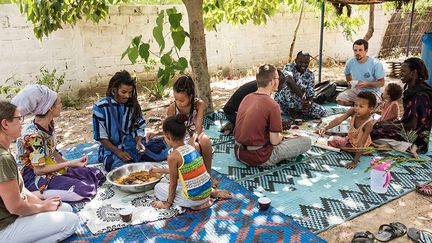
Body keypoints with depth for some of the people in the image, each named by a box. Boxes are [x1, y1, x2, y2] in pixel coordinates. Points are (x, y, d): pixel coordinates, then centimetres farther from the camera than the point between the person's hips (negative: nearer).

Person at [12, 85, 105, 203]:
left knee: (98, 174, 7)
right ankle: (36, 195, -15)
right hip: (36, 178, -9)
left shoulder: (49, 124, 0)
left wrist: (68, 163, -2)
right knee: (84, 190, -27)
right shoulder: (33, 135, -25)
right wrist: (71, 163, -21)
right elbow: (39, 169, -22)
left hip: (53, 168, 9)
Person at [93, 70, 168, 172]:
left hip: (132, 145, 4)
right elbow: (101, 137, -7)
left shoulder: (133, 104, 2)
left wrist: (139, 142, -13)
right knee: (120, 166, -38)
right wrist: (118, 152, -17)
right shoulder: (101, 107, -8)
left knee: (162, 151, -18)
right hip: (111, 148, -3)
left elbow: (139, 127, 8)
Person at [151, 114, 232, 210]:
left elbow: (173, 184, -9)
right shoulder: (191, 148, 4)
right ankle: (214, 193, 17)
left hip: (194, 199, -7)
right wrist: (160, 170, 33)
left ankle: (196, 205, -3)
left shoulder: (173, 156, -18)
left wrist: (167, 203, 6)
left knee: (158, 188, 9)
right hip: (207, 191, 7)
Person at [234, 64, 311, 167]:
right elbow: (274, 141, -14)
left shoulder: (247, 98, 3)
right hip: (258, 158, -8)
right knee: (306, 141, 0)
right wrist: (281, 137, 9)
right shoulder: (272, 105, -20)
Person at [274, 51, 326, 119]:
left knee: (321, 111, -13)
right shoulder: (289, 67, -14)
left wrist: (309, 102, -28)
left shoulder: (310, 75, -1)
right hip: (283, 102, -4)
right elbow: (289, 81, -36)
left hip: (299, 103, 4)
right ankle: (292, 112, -12)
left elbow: (310, 95, -4)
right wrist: (302, 95, -42)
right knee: (290, 88, -35)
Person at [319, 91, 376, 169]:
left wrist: (354, 162, -38)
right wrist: (326, 128, -52)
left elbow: (361, 145, -38)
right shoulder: (353, 111, -25)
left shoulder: (369, 123, -38)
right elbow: (339, 120, -34)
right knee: (331, 140, 1)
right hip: (350, 139, 4)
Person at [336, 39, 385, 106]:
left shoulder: (375, 64, -15)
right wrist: (350, 82, 5)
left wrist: (367, 84, -26)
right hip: (355, 90, 4)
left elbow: (381, 83, -12)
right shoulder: (350, 62, -4)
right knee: (339, 99, -22)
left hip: (372, 91, -3)